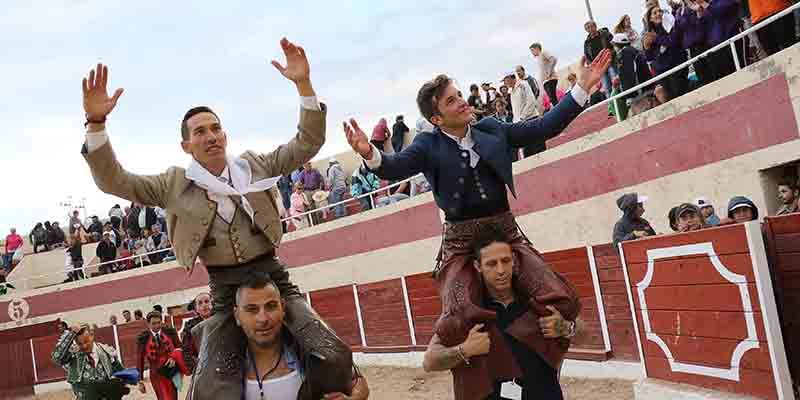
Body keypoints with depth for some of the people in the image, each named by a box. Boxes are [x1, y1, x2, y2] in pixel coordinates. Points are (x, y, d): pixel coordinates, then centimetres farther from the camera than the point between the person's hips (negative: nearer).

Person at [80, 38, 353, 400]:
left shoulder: (254, 166, 6)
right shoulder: (175, 185, 4)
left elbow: (308, 142, 3)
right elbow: (114, 180, -1)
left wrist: (303, 84, -11)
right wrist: (96, 123, -16)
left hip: (272, 277, 1)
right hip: (225, 291, 0)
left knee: (335, 358, -16)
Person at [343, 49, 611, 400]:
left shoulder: (492, 130, 7)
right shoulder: (428, 145, -2)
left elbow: (545, 127, 9)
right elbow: (397, 168, -18)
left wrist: (582, 87, 4)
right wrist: (370, 155, -40)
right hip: (461, 242, -3)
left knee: (562, 301, -11)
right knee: (456, 324, -25)